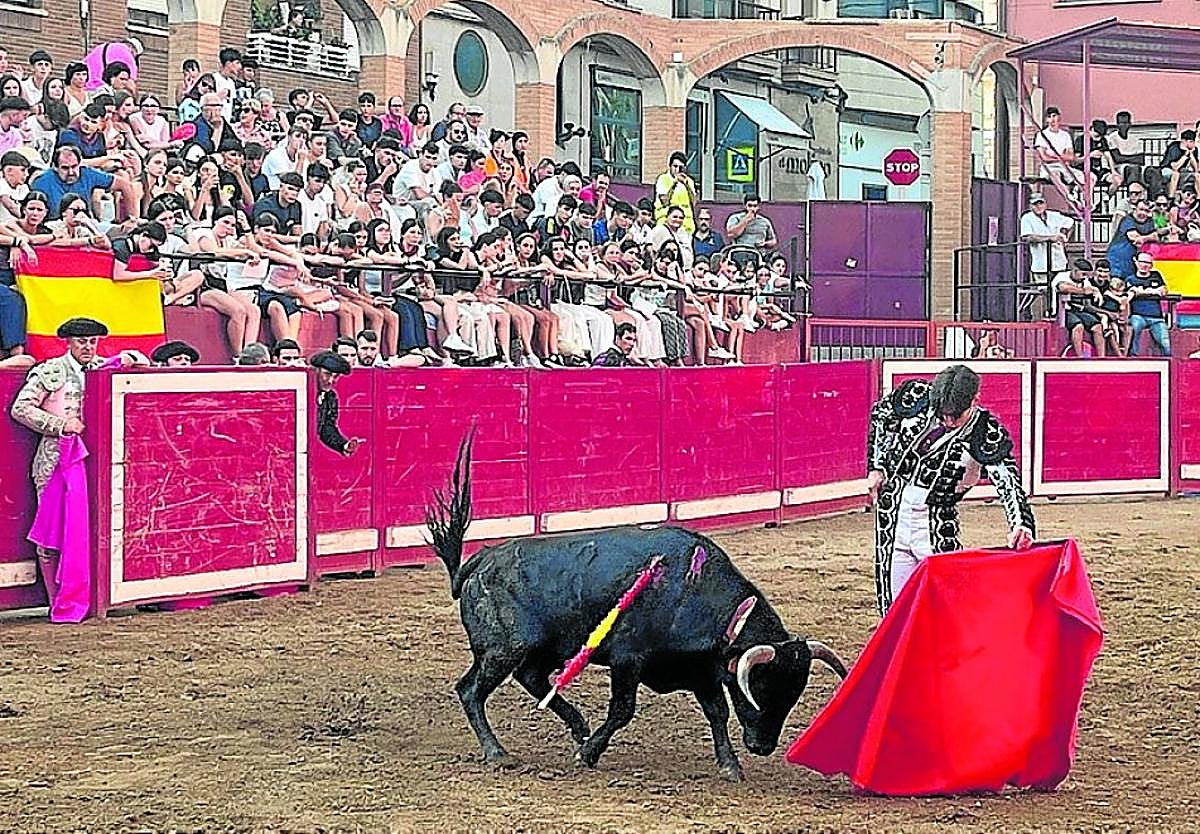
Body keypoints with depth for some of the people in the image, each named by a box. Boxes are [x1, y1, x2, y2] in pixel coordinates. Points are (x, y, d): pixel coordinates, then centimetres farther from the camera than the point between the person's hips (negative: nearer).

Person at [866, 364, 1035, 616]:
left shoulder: (988, 434, -15)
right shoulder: (916, 396, -8)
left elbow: (1008, 483, -27)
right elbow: (880, 415, 13)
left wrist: (1021, 524, -45)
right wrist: (876, 467, 9)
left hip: (937, 523, -2)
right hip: (891, 515, 2)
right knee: (895, 603, 4)